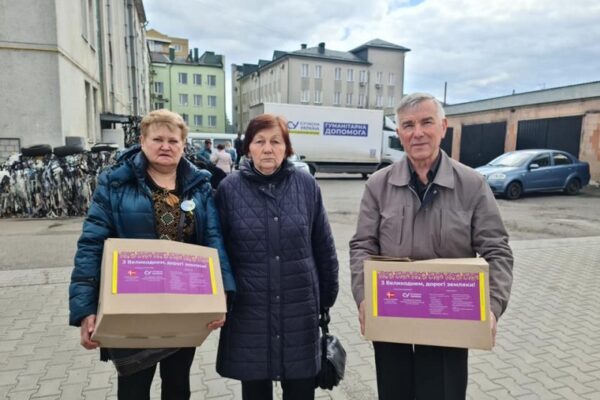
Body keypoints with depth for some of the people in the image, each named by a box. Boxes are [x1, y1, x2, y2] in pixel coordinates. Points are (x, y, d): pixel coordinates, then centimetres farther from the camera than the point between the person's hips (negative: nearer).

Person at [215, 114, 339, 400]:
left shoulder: (306, 186, -2)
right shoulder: (229, 189, -4)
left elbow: (324, 248, 4)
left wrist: (327, 298, 8)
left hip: (300, 310, 1)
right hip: (249, 310, 0)